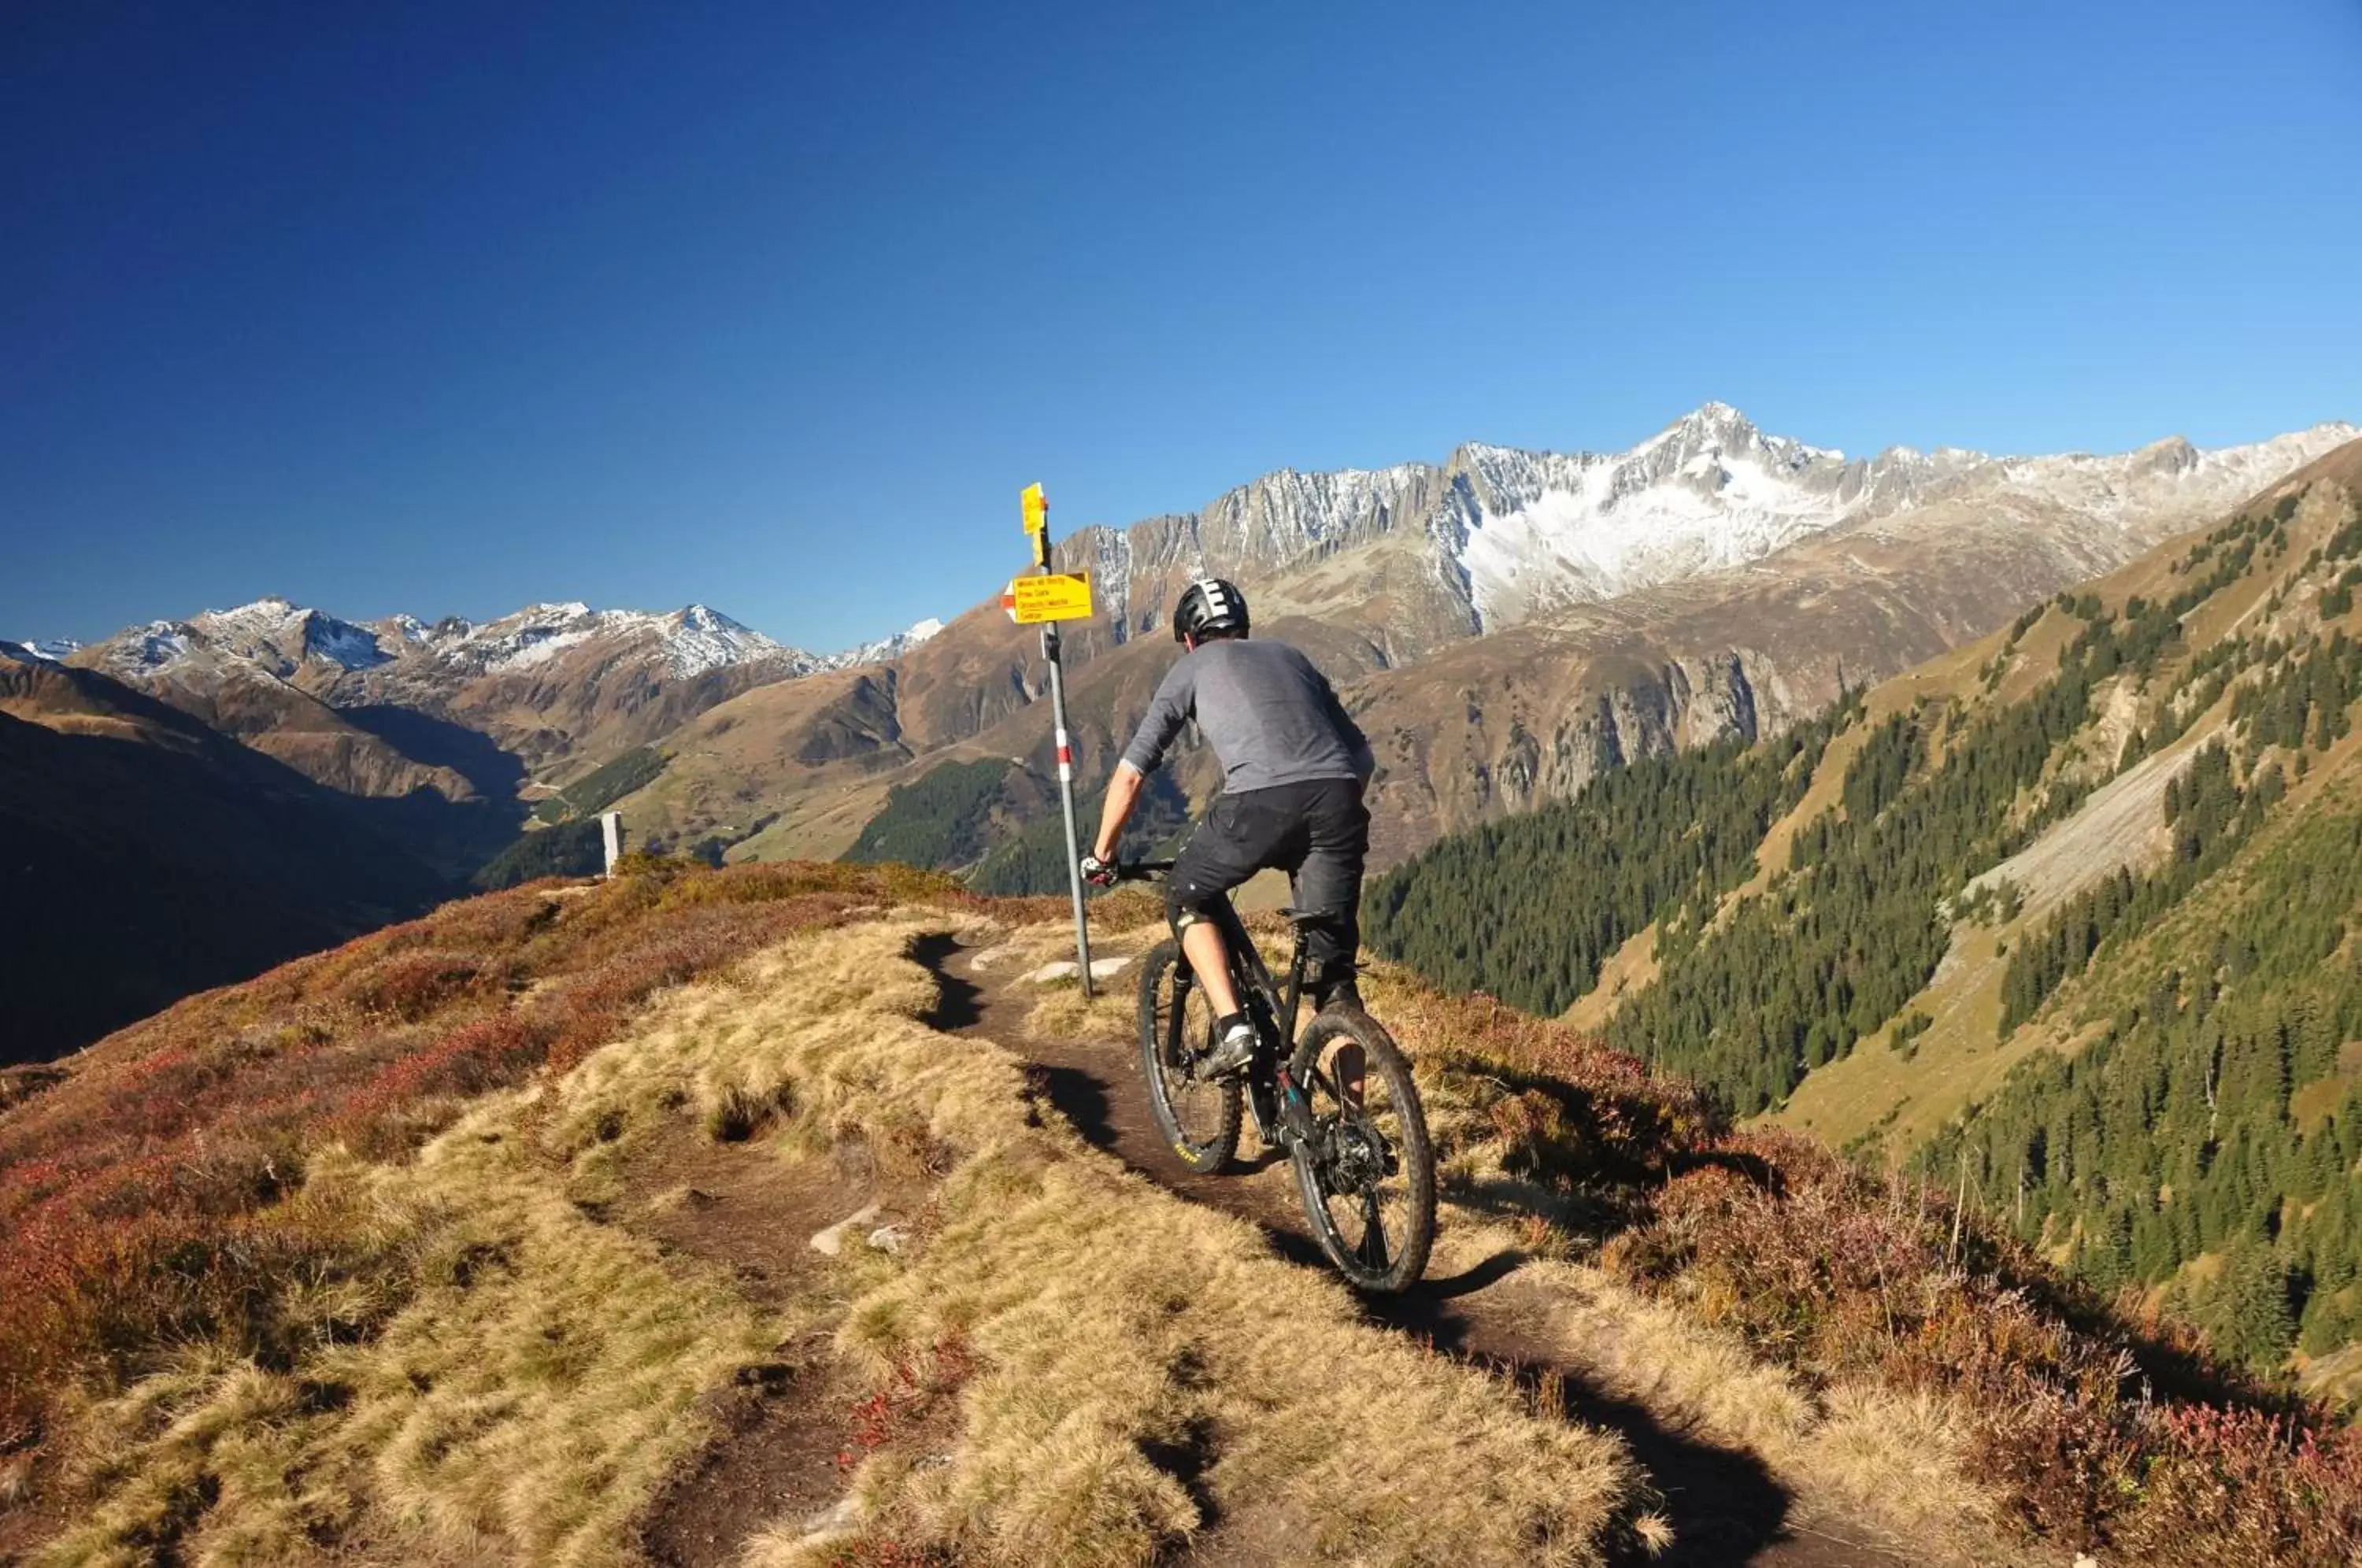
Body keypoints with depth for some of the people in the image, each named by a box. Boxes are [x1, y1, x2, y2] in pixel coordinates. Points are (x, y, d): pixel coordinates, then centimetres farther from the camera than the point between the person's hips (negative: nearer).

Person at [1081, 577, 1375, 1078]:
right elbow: (1362, 755, 29)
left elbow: (1130, 774, 17)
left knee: (1186, 900, 23)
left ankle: (1233, 1029, 7)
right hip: (1337, 797, 4)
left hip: (1261, 802, -4)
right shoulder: (1288, 656, 32)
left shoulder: (1193, 667, 22)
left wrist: (1101, 854, 28)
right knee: (1334, 962, 13)